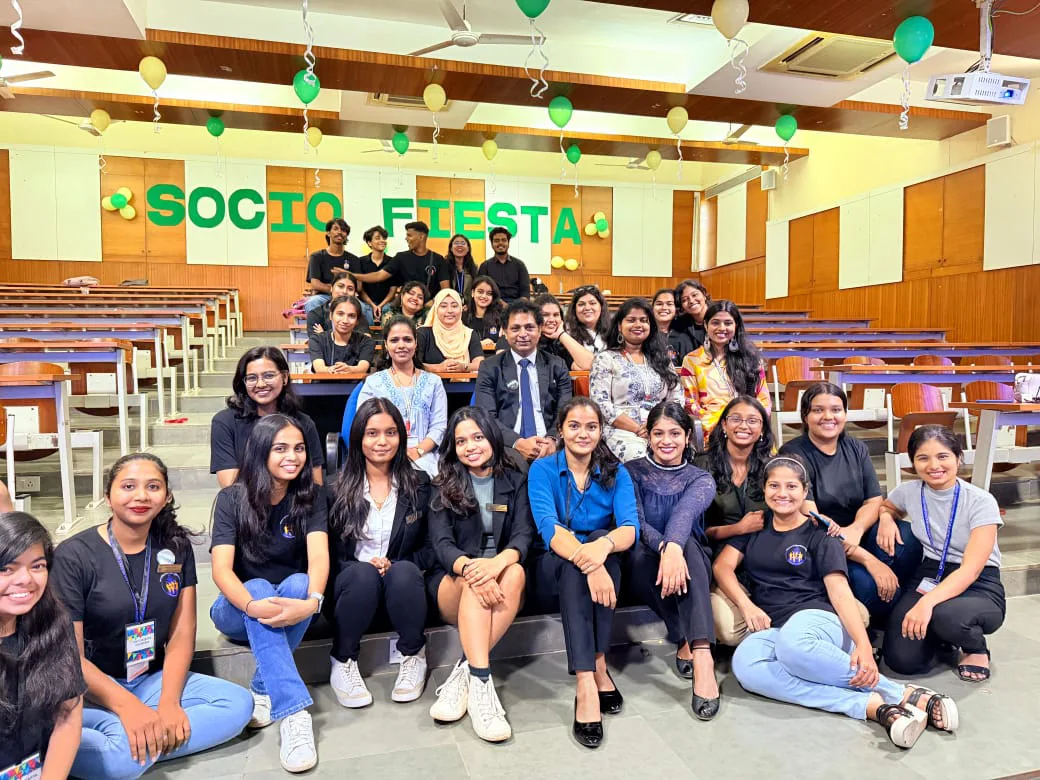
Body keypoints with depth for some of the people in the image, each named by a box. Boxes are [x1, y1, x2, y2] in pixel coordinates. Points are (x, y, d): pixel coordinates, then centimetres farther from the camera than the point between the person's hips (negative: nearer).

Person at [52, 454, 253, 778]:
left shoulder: (175, 547, 3)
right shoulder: (73, 556, -10)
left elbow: (182, 634, 0)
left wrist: (169, 702, -15)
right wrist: (127, 706, -24)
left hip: (152, 679, 5)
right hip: (91, 688, -5)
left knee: (239, 703, -17)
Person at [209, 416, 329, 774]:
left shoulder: (311, 496, -8)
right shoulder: (232, 499, -11)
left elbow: (318, 556, -23)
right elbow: (221, 569, -22)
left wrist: (312, 601, -45)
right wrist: (254, 606, -42)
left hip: (292, 602, 1)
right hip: (240, 608, -1)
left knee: (298, 583, -32)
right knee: (259, 587, -34)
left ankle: (263, 693, -23)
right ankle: (294, 712, -45)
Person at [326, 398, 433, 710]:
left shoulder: (418, 484, 5)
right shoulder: (339, 489, 2)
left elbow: (429, 547, 5)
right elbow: (329, 550, 1)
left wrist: (394, 565, -14)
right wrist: (366, 565, -18)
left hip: (402, 587, 1)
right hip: (352, 586, 0)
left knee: (404, 571, -33)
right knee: (362, 573, -33)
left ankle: (413, 657, -10)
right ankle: (343, 662, -12)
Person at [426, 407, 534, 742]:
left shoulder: (516, 482, 8)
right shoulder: (443, 486, 6)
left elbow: (524, 536, -6)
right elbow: (441, 543, -8)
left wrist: (499, 562, -31)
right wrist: (469, 568, -33)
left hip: (502, 583, 1)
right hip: (453, 581, -1)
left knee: (516, 572, -33)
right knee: (476, 576, -35)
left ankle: (464, 674, -34)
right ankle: (481, 681, -44)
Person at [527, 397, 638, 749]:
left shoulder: (615, 472, -2)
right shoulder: (542, 469, -8)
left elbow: (630, 528, -17)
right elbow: (549, 528, -23)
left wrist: (604, 545, -41)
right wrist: (587, 560, -42)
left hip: (606, 562, 2)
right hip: (556, 565, -1)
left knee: (601, 542, -31)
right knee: (574, 564, -34)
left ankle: (596, 667, -28)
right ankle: (590, 679, -37)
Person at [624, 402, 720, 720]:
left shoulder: (701, 479, 5)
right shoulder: (632, 472, 5)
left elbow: (686, 511, -21)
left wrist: (674, 547, -44)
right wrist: (663, 548, -36)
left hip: (691, 564, 0)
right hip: (645, 564, 0)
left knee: (684, 541, -34)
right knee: (639, 552, -35)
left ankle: (702, 655, -46)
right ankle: (686, 642, -26)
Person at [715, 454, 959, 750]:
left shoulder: (820, 535, 8)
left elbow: (840, 592, -3)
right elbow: (722, 565, 9)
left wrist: (863, 644, -20)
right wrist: (747, 605, -10)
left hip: (815, 618, -3)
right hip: (770, 629, 3)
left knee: (792, 643, -43)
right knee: (744, 665, -36)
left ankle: (902, 694, -28)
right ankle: (869, 705, -36)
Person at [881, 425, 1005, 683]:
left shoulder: (981, 502, -13)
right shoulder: (908, 492, -1)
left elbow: (971, 570, -22)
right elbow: (885, 507, 25)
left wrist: (927, 602, -37)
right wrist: (886, 518, -2)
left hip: (978, 587, -3)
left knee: (945, 616, -40)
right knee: (902, 660, -21)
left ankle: (976, 648, -1)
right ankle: (939, 635, 15)